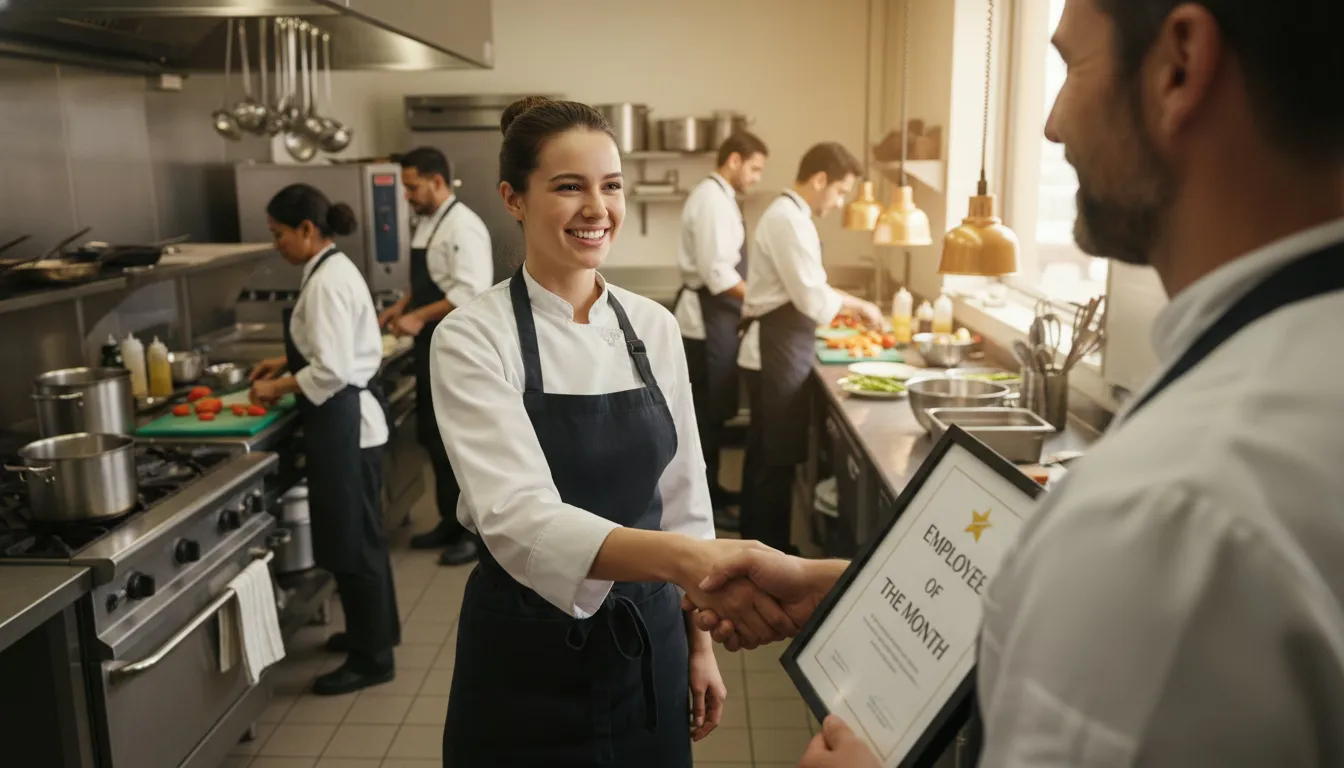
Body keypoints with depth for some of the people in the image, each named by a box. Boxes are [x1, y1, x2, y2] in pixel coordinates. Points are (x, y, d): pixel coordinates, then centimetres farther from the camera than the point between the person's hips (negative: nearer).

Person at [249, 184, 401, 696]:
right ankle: (375, 628, 36)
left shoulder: (327, 281, -20)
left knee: (351, 539, 0)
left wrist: (279, 388, -13)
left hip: (343, 423, -10)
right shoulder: (335, 269, 11)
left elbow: (332, 370, -25)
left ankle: (371, 658, 13)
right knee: (358, 533, 21)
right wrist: (287, 363, 14)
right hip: (352, 418, 10)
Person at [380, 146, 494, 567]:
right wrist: (399, 308, 8)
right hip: (433, 347, 10)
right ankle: (451, 522, 28)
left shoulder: (463, 226, -17)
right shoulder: (428, 222, 13)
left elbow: (471, 293, -26)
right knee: (433, 436, 15)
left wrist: (419, 317, -24)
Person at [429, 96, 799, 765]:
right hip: (525, 660, -4)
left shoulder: (653, 327, -1)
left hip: (648, 647, 4)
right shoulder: (473, 339, -15)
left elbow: (682, 496, 6)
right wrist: (688, 558, -43)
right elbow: (518, 519, -29)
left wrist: (700, 642, 8)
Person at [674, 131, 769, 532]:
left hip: (713, 315, 10)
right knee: (707, 411, -3)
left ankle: (708, 488, 29)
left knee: (711, 409, 17)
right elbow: (718, 274, -24)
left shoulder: (718, 195, 15)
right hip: (708, 317, -10)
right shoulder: (713, 199, -17)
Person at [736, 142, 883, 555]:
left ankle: (758, 546, 29)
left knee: (765, 452, 17)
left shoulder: (786, 213, 14)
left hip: (776, 346, 11)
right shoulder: (789, 219, -19)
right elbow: (812, 299, -22)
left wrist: (848, 304, 12)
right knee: (777, 456, -2)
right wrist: (858, 305, -6)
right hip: (778, 350, -11)